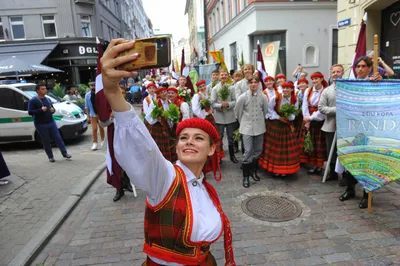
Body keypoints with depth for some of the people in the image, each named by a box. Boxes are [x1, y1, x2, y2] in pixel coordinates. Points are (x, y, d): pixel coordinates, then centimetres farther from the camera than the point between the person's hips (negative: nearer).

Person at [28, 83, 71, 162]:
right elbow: (30, 112, -11)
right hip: (41, 125, -5)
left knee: (58, 138, 1)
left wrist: (53, 110, 0)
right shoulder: (33, 101, -4)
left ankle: (64, 153, 5)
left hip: (51, 122, 5)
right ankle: (50, 157, 12)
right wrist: (41, 110, -22)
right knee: (46, 141, 2)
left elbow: (52, 108, 24)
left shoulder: (48, 99, 15)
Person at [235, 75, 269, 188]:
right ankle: (245, 176, 4)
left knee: (258, 151, 11)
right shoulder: (243, 97, -9)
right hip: (247, 128, -3)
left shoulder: (263, 97, -4)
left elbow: (265, 110, 10)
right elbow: (237, 111, 3)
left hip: (259, 127, 3)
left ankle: (254, 171, 31)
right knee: (248, 151, -8)